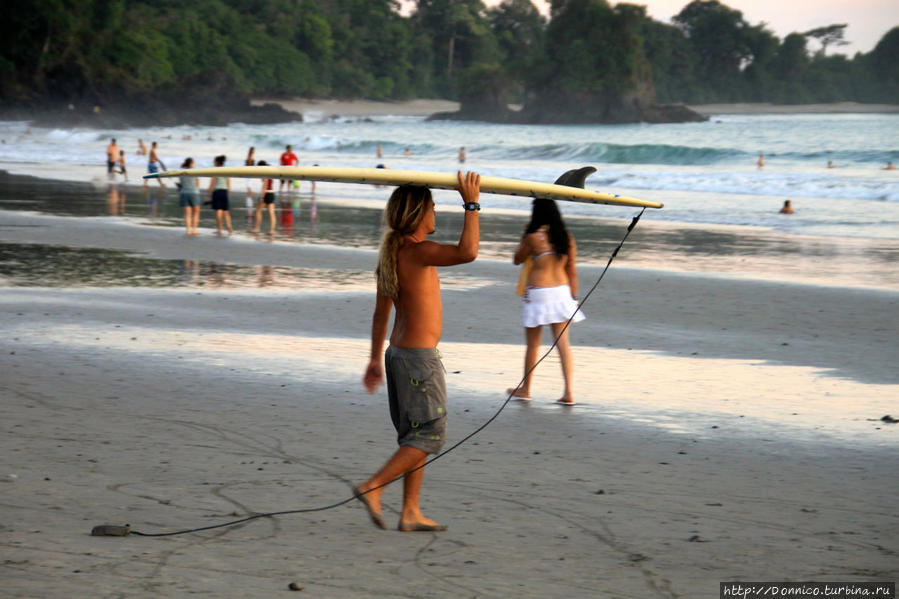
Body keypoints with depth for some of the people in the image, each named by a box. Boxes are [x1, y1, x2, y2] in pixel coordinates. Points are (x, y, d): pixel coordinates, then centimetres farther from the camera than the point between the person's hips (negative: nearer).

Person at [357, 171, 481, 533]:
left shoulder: (391, 253, 10)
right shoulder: (417, 252, -18)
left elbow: (381, 313, 16)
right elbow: (467, 252, -33)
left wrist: (376, 360, 23)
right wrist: (471, 204, -24)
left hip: (398, 354, 10)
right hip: (419, 357, -10)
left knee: (415, 436, 15)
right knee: (430, 435, -2)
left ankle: (411, 512, 17)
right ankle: (372, 488, -7)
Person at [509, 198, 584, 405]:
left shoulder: (534, 238, -12)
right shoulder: (567, 238, 3)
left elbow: (517, 259, 3)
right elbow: (572, 271, 7)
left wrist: (525, 235, 10)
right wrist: (574, 297, 14)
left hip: (538, 293, -4)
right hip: (561, 292, 4)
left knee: (533, 344, 9)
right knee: (563, 342, 3)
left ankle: (525, 389, 23)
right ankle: (568, 393, -3)